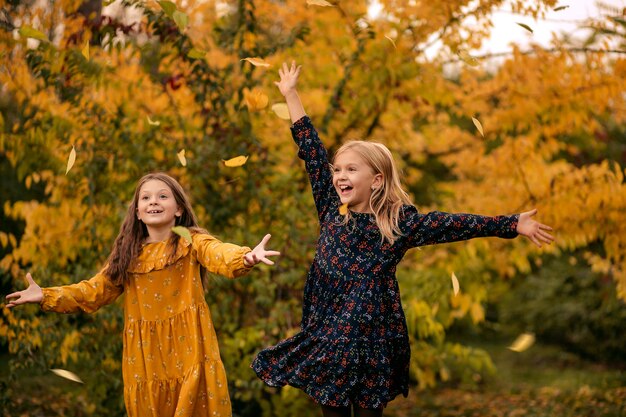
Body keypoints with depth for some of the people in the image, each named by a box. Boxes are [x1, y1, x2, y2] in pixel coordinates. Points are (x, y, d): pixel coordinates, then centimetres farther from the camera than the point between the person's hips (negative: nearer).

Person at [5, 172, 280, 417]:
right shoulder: (128, 253, 9)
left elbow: (219, 254, -24)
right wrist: (46, 296, 5)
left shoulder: (191, 241, -4)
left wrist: (245, 258, -46)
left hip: (187, 349, -4)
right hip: (144, 354, 4)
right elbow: (95, 291, 13)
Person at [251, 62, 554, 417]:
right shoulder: (331, 211, 4)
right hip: (326, 336, 3)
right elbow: (313, 153, 7)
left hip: (372, 340, -3)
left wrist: (514, 225, -11)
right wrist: (291, 95, 12)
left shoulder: (401, 222, -4)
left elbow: (458, 225, -7)